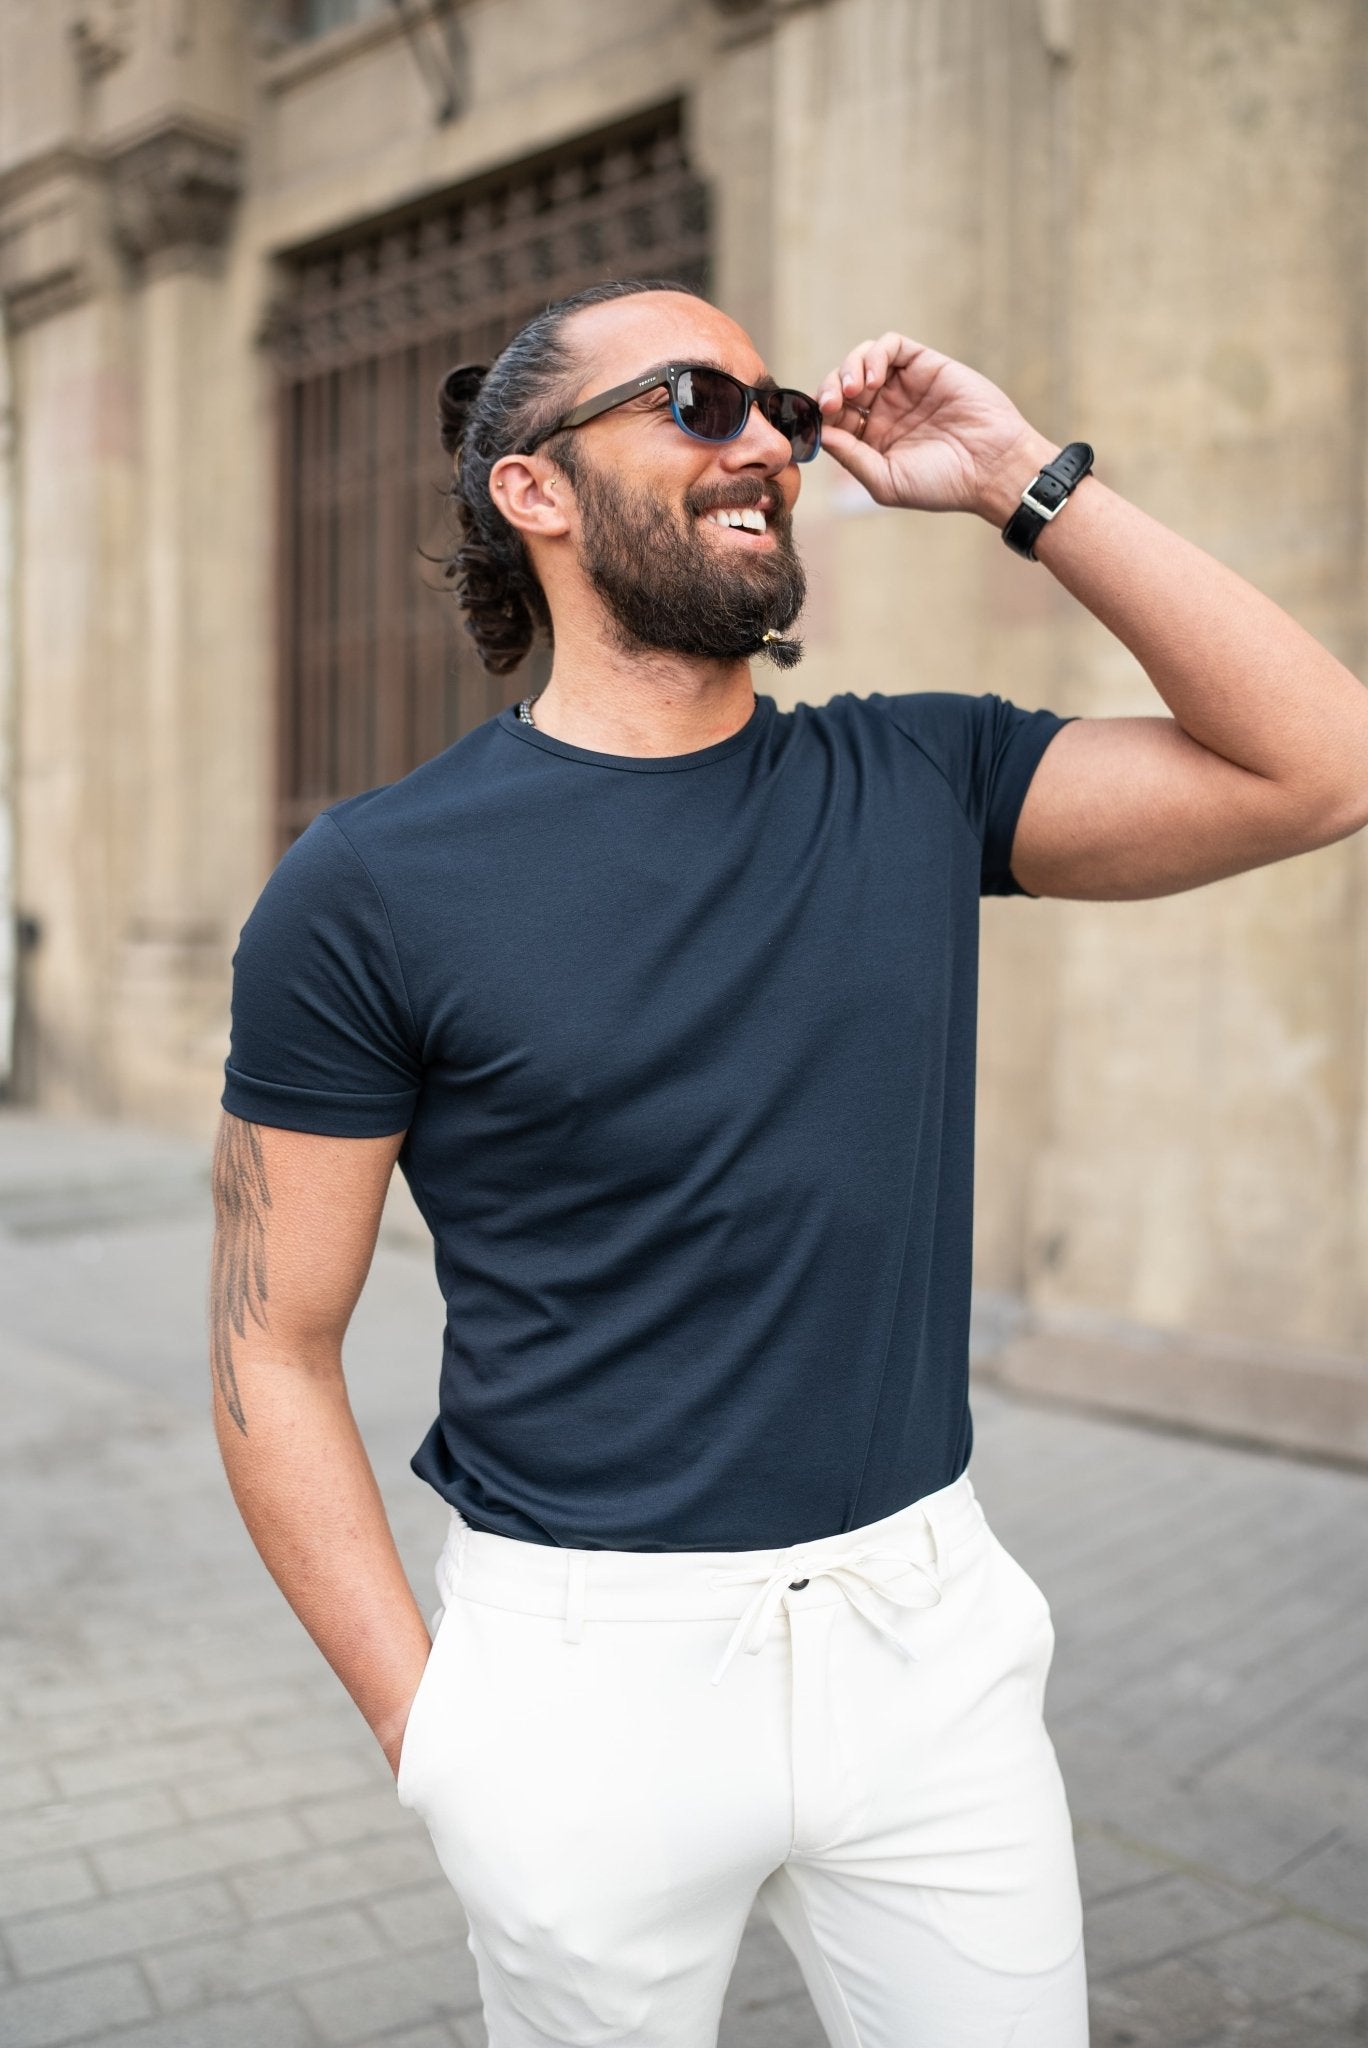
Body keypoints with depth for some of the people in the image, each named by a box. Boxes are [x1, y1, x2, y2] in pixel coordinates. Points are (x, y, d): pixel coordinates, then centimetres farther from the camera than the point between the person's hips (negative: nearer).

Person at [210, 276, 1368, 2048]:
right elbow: (272, 1351, -6)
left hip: (925, 1626, 3)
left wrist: (1027, 487, -8)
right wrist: (428, 1719, -9)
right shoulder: (370, 887, -9)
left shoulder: (919, 779, 1)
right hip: (592, 1661, -2)